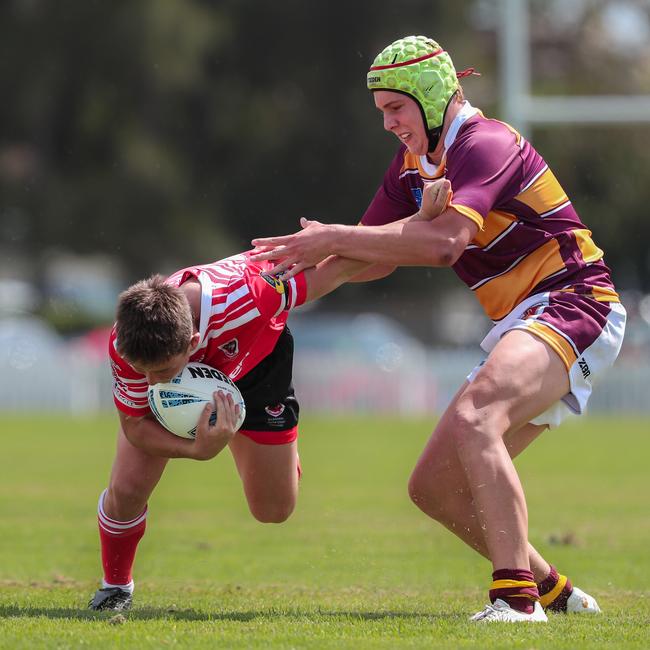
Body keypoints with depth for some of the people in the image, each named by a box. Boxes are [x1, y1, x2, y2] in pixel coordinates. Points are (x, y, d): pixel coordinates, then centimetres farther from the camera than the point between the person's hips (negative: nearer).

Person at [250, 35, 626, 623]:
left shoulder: (485, 144, -16)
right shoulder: (414, 165, 14)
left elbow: (443, 242, -31)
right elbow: (377, 258, 18)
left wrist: (333, 238, -27)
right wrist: (314, 257, -2)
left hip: (573, 305, -10)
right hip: (521, 326, 10)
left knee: (474, 418, -36)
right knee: (434, 488, 8)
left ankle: (517, 598, -42)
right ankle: (552, 590, 20)